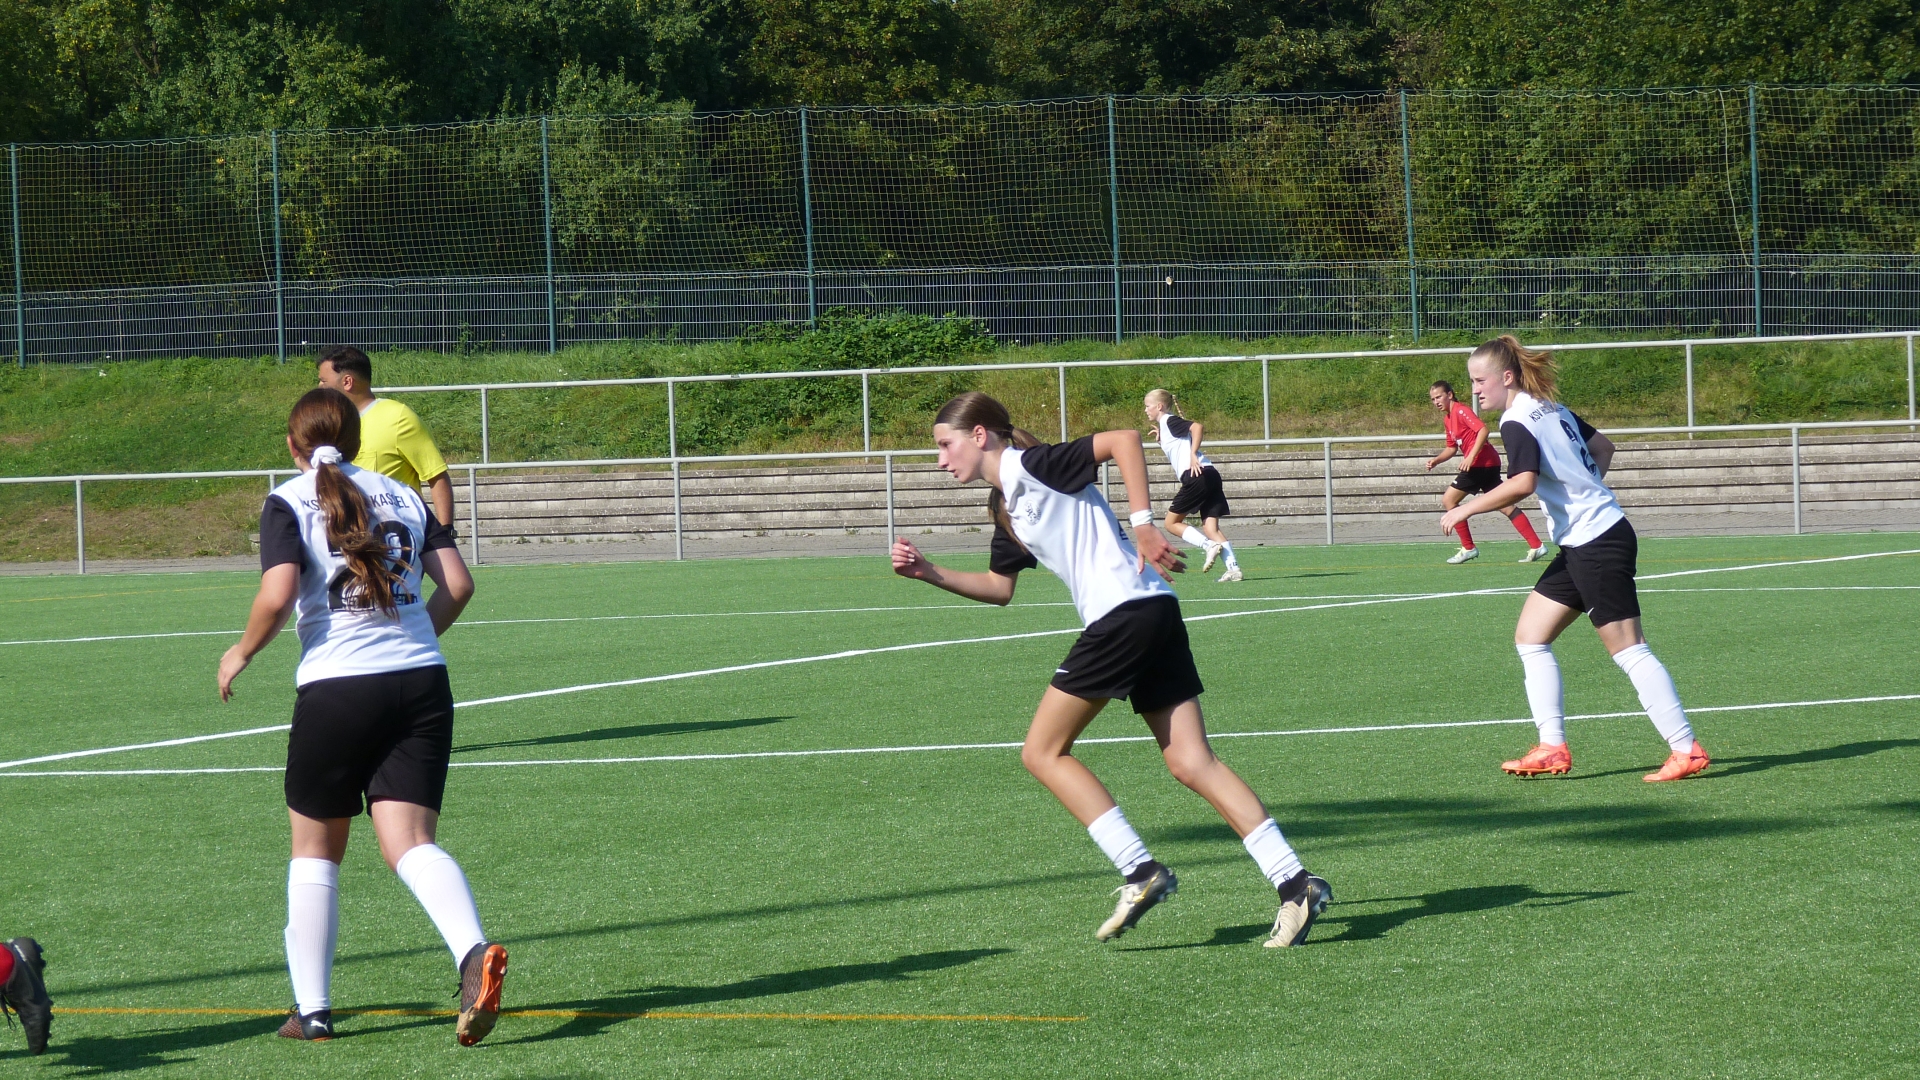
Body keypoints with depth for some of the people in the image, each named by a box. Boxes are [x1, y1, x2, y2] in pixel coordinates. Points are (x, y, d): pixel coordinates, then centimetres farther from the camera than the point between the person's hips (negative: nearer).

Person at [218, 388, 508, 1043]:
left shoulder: (288, 503, 0)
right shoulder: (402, 496, 13)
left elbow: (277, 596, -14)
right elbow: (457, 585, 7)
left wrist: (242, 653, 3)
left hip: (335, 686, -3)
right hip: (422, 682, 3)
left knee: (315, 849, 15)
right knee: (411, 843, -4)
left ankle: (312, 1009, 17)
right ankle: (473, 954, -32)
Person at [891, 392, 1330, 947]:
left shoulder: (1029, 465, -6)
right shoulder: (1005, 506, 21)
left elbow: (1123, 439, -15)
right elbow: (999, 587, 31)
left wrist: (1143, 523, -19)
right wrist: (930, 573, 20)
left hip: (1126, 611, -9)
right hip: (1154, 615, 9)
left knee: (1043, 752, 0)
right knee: (1192, 763, 3)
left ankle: (1140, 872, -6)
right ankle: (1295, 884, -5)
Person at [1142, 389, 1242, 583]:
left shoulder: (1170, 421, -1)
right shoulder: (1165, 426, 25)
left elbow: (1197, 427, -16)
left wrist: (1193, 455, -19)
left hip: (1197, 477, -9)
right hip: (1210, 476, 9)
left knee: (1172, 523, 0)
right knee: (1211, 527, 2)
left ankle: (1210, 546, -15)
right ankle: (1233, 568, -12)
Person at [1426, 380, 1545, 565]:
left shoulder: (1461, 410, -10)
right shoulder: (1448, 417, 19)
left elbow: (1483, 430, -23)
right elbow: (1451, 447, 26)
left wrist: (1471, 456, -27)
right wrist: (1436, 460, 8)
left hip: (1481, 462, -10)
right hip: (1489, 464, 10)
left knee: (1448, 500, -4)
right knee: (1505, 506, 9)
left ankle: (1468, 548, -1)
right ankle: (1536, 546, 7)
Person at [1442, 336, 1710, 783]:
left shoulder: (1516, 423, -13)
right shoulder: (1552, 409, 14)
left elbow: (1522, 483, -28)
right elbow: (1603, 446, 25)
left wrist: (1465, 509, -19)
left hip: (1597, 543, -10)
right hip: (1580, 544, 10)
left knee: (1628, 649, -8)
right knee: (1530, 637, 10)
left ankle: (1686, 750, -7)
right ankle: (1552, 749, 7)